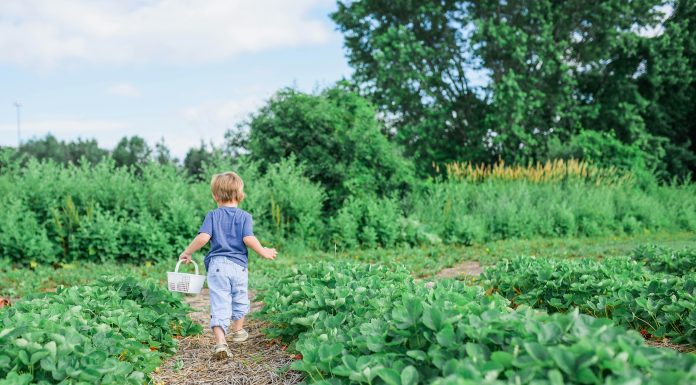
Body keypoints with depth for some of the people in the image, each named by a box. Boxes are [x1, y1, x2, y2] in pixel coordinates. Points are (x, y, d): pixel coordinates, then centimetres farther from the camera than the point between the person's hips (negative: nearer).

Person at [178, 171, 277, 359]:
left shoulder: (212, 215, 2)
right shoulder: (245, 216, 1)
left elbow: (203, 237, -10)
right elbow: (248, 238, -12)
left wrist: (187, 252, 3)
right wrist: (263, 252, 2)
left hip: (217, 264, -1)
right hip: (239, 264, 1)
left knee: (219, 304, -4)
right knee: (240, 299, 23)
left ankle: (220, 341, -19)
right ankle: (237, 330, 42)